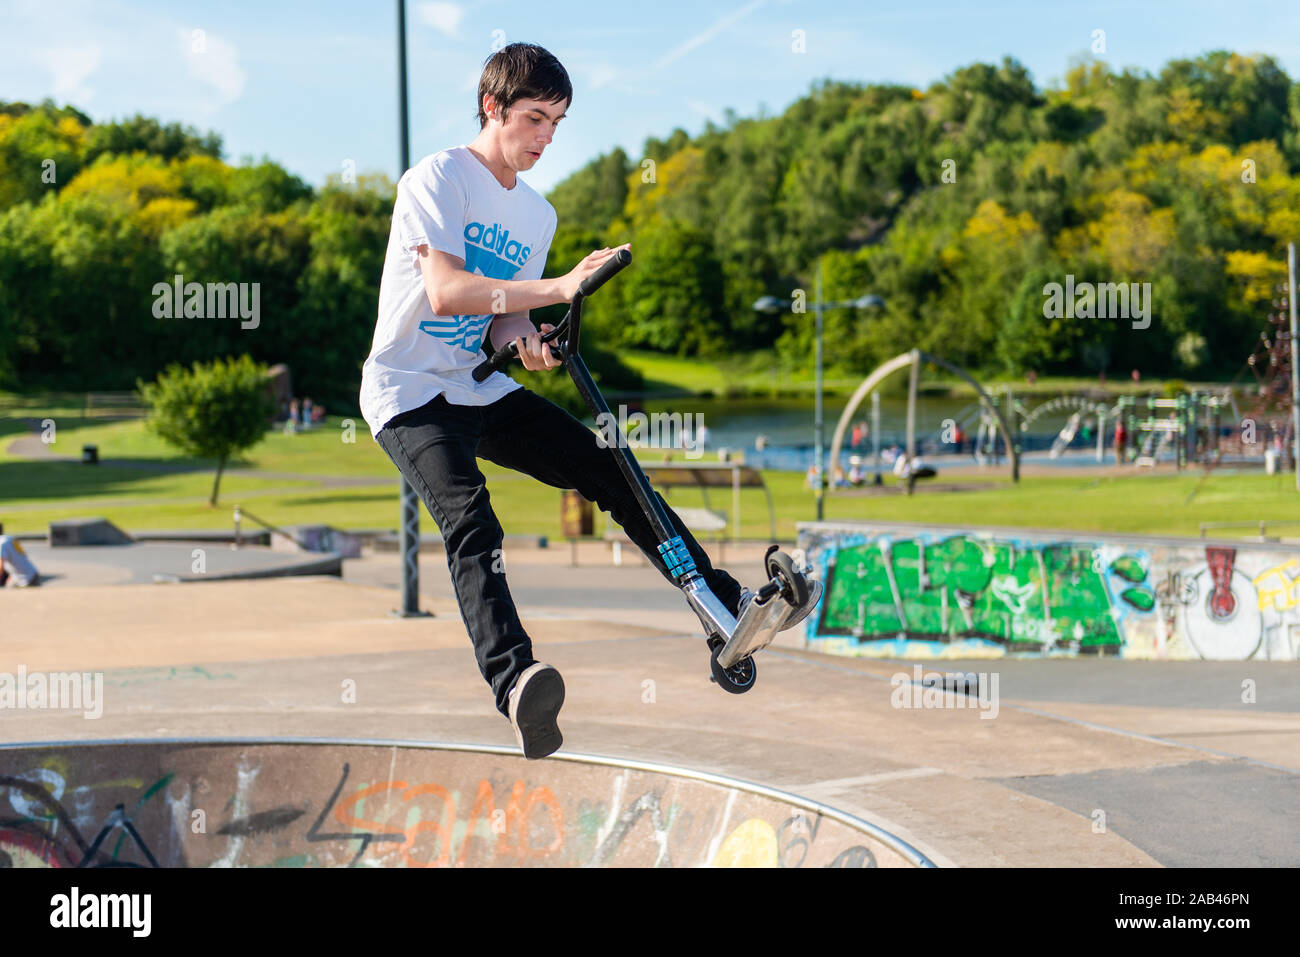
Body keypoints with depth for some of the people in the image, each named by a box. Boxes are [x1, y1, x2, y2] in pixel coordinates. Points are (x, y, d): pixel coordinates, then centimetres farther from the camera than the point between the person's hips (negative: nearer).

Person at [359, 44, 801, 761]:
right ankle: (514, 682, -52)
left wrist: (520, 336, -14)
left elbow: (500, 312, 12)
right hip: (410, 392, -7)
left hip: (486, 389, 7)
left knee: (611, 472, -5)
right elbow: (444, 292, -24)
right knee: (470, 518, -31)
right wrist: (559, 288, -31)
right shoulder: (437, 179, -11)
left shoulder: (537, 215, 13)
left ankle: (729, 604, 2)